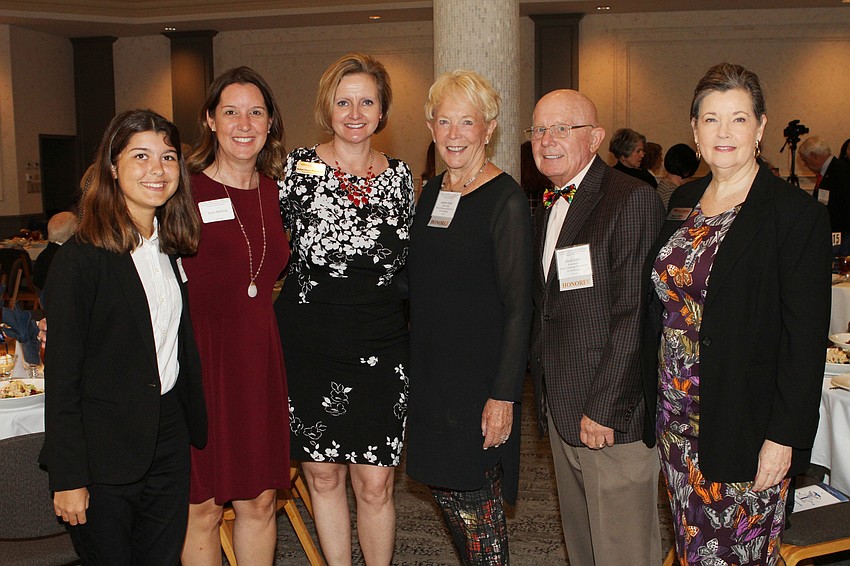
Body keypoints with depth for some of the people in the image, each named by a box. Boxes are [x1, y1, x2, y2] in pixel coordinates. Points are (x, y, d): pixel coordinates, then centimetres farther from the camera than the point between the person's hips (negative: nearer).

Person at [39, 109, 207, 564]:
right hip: (104, 454, -6)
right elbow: (62, 374, -13)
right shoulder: (80, 258, -13)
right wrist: (68, 476, -13)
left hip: (169, 441, 6)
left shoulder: (172, 249, 8)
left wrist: (196, 428, 10)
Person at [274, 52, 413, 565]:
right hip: (309, 347, 0)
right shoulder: (298, 166, -2)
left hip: (379, 349, 1)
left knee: (375, 484, 2)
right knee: (322, 474, 11)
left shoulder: (399, 176, 4)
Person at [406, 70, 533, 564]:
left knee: (475, 499, 1)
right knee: (446, 493, 14)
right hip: (430, 371, 7)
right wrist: (413, 365, 10)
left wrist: (504, 394, -18)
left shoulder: (506, 199, -12)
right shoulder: (432, 193, 9)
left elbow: (518, 306, -14)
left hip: (480, 375, -7)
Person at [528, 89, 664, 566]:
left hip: (613, 417, -8)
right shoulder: (548, 209, 15)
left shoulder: (633, 199, -12)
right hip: (561, 412, 8)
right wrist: (546, 398, 10)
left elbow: (634, 316, -18)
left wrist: (603, 410, -18)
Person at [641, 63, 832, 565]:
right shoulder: (683, 202, 7)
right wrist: (658, 405, 10)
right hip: (677, 419, 6)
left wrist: (785, 437, -16)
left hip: (747, 427, -6)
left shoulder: (796, 213, -12)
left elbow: (806, 337, -14)